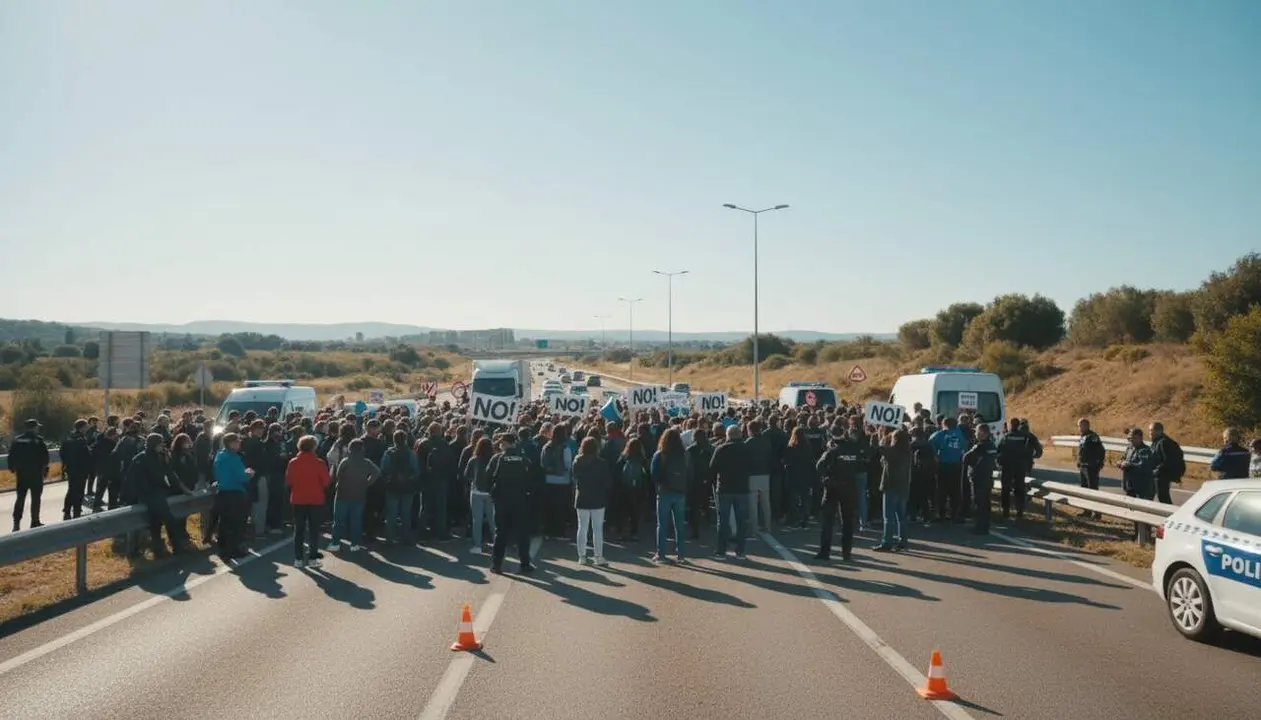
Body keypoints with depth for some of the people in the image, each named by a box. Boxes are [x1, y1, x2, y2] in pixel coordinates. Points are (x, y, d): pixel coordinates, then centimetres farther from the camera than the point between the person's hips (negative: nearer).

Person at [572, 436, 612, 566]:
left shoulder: (577, 462, -3)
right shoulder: (601, 463, -11)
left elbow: (575, 480, 4)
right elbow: (608, 482, -7)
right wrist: (606, 496, 3)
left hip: (582, 499, 3)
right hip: (598, 499, -2)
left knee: (582, 527, 9)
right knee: (598, 528, 2)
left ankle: (582, 556, 10)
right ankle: (599, 557, 1)